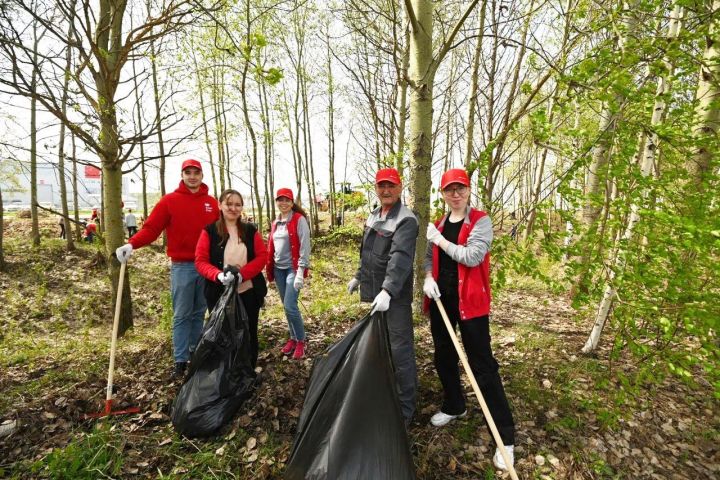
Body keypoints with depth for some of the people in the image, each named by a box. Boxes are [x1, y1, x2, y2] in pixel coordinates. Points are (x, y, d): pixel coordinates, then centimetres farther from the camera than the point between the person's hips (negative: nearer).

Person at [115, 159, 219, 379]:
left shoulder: (212, 203, 8)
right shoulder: (170, 200, 1)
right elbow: (151, 228, -7)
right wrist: (131, 244, -22)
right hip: (182, 267, -2)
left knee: (199, 313, 13)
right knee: (181, 316, 4)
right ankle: (180, 361, 12)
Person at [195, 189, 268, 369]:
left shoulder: (251, 230, 4)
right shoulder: (209, 231, -1)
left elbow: (262, 256, -2)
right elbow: (200, 261, -5)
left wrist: (242, 273, -17)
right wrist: (218, 275, -24)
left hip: (249, 292, 1)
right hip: (219, 293, -1)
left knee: (249, 334, 12)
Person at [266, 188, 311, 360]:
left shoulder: (299, 219, -8)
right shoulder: (275, 223, 13)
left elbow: (304, 246, -14)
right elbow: (271, 247, 17)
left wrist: (301, 271, -19)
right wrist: (270, 269, 12)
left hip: (293, 269, -6)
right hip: (278, 269, 7)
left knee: (290, 307, -11)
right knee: (286, 307, 12)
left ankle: (302, 341, 7)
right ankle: (293, 338, 27)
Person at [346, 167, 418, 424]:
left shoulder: (406, 220, -16)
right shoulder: (374, 214, 13)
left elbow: (400, 258, -30)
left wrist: (388, 291, -40)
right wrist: (359, 277, 27)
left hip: (395, 297, -9)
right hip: (372, 293, 9)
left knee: (400, 350, -1)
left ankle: (405, 407, 16)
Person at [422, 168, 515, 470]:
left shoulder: (481, 221, -7)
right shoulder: (438, 224, 10)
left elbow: (472, 257, -20)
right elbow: (429, 257, 14)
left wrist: (441, 240, -14)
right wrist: (428, 277, -6)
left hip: (469, 301, -6)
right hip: (441, 299, 6)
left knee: (482, 365, -1)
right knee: (444, 357, 17)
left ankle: (505, 436, 14)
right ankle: (454, 406, 41)